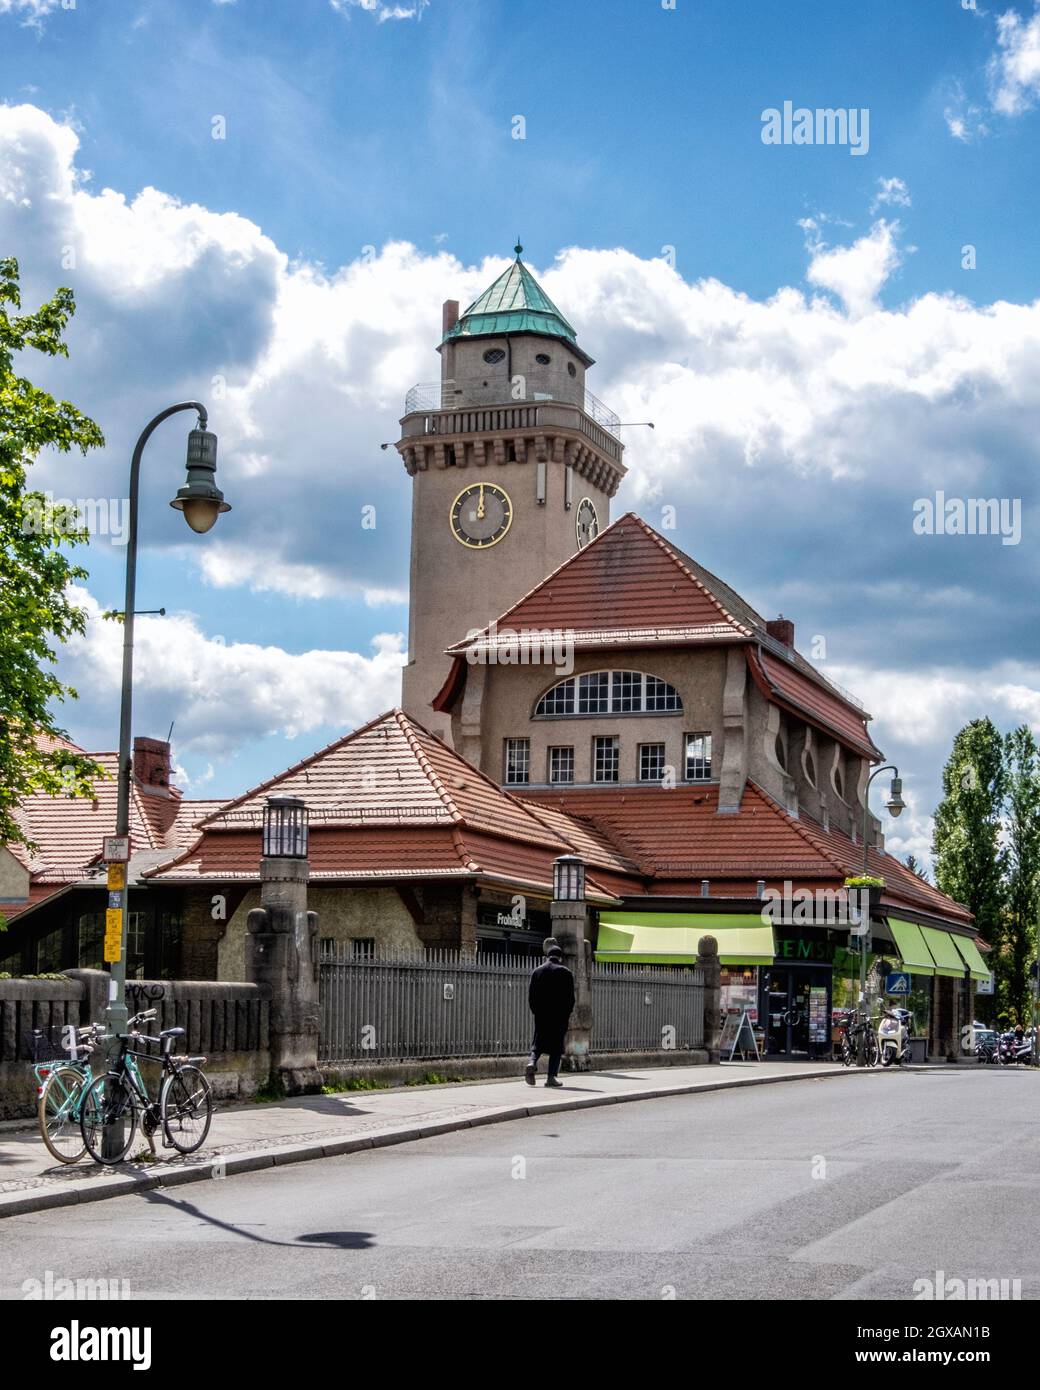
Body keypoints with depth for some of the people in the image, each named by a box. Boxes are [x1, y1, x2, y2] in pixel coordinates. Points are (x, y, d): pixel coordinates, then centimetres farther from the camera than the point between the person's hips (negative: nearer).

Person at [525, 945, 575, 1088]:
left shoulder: (537, 972, 5)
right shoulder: (565, 973, -3)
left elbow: (531, 996, 5)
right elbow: (570, 997, -5)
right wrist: (567, 1015, 7)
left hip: (540, 1017, 2)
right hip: (560, 1016, -2)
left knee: (538, 1043, 13)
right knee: (556, 1046, 4)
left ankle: (532, 1063, -15)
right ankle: (551, 1077, -1)